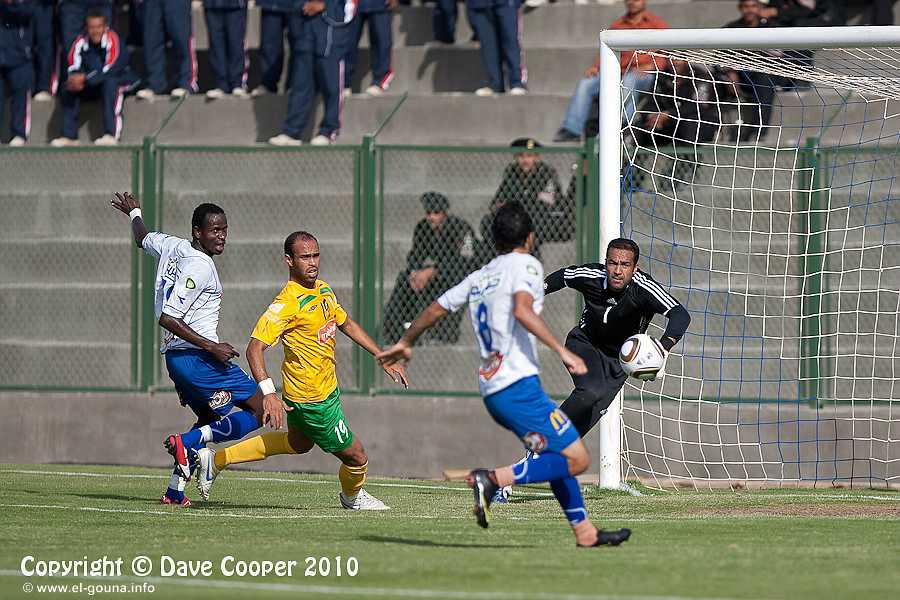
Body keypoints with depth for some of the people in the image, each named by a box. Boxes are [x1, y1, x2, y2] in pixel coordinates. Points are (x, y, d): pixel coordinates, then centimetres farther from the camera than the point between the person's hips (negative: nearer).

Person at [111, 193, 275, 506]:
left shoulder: (171, 246, 8)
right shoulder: (200, 266, -18)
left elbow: (143, 238, 32)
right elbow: (167, 317, -23)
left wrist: (134, 212, 55)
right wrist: (212, 347, -21)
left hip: (174, 355, 10)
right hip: (197, 358, -10)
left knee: (209, 419, 26)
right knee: (259, 411, -6)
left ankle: (174, 491, 17)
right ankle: (187, 443, -16)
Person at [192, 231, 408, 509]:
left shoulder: (323, 290, 3)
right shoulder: (287, 304, -25)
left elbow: (347, 324, 19)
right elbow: (255, 348, -30)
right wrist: (268, 392, -42)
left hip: (326, 389, 10)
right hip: (314, 400, -10)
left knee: (298, 443, 32)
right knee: (356, 457, 3)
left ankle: (216, 459, 37)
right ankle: (353, 495, 38)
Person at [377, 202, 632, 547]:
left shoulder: (478, 277, 20)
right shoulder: (525, 264, -1)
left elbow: (435, 309, 31)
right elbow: (523, 311, -21)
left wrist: (405, 344, 47)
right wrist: (562, 351, -23)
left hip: (491, 390, 9)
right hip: (518, 385, -9)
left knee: (556, 454, 20)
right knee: (576, 459, -10)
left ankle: (584, 530, 17)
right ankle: (494, 479, -21)